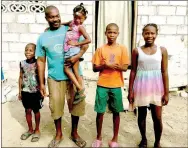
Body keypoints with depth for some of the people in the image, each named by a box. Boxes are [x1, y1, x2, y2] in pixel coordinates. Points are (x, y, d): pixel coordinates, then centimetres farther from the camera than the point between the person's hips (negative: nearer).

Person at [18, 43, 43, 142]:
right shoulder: (22, 63, 0)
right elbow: (21, 77, 7)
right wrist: (20, 91, 7)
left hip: (36, 92, -3)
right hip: (25, 92, 3)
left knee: (36, 111, 10)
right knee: (27, 111, 12)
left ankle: (37, 130, 28)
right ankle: (30, 129, 32)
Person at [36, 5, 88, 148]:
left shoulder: (70, 30, 2)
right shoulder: (42, 37, 5)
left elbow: (85, 44, 3)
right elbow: (41, 61, 6)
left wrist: (78, 56, -18)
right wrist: (41, 83, 4)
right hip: (54, 78, 1)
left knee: (77, 105, 8)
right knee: (56, 106, 10)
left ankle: (74, 133, 31)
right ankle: (59, 134, 33)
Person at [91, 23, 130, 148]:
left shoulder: (122, 49, 1)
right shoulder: (101, 49, 3)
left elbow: (125, 67, -5)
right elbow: (95, 68, 1)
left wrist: (110, 64, -16)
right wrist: (105, 65, -17)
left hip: (116, 86, 0)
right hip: (102, 85, 0)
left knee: (116, 112, 9)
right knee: (100, 112, 6)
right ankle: (98, 138, 25)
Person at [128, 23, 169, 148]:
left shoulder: (162, 50, 0)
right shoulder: (137, 51, 0)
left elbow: (165, 72, 0)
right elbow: (133, 72, 2)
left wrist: (166, 92, -3)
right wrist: (130, 91, 0)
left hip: (156, 87, 0)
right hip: (141, 87, 0)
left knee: (157, 117, 5)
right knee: (142, 115, 13)